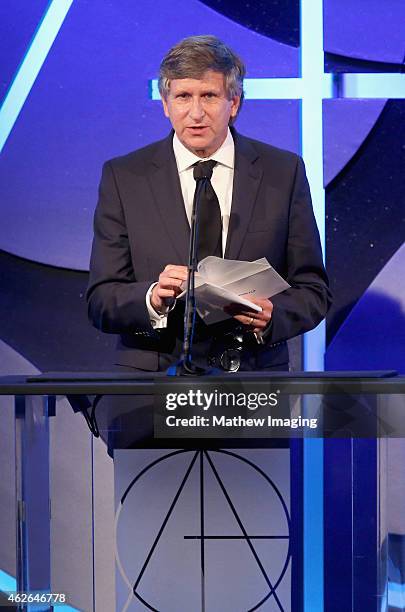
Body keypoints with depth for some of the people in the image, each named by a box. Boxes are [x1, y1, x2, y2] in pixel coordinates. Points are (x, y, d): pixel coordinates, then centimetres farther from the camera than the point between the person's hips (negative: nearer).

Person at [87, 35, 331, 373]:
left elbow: (313, 291, 7)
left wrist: (271, 314, -13)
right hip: (155, 371, -1)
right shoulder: (123, 177, 3)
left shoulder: (283, 172, 5)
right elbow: (101, 303, 0)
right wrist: (153, 298, -19)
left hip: (256, 371, 1)